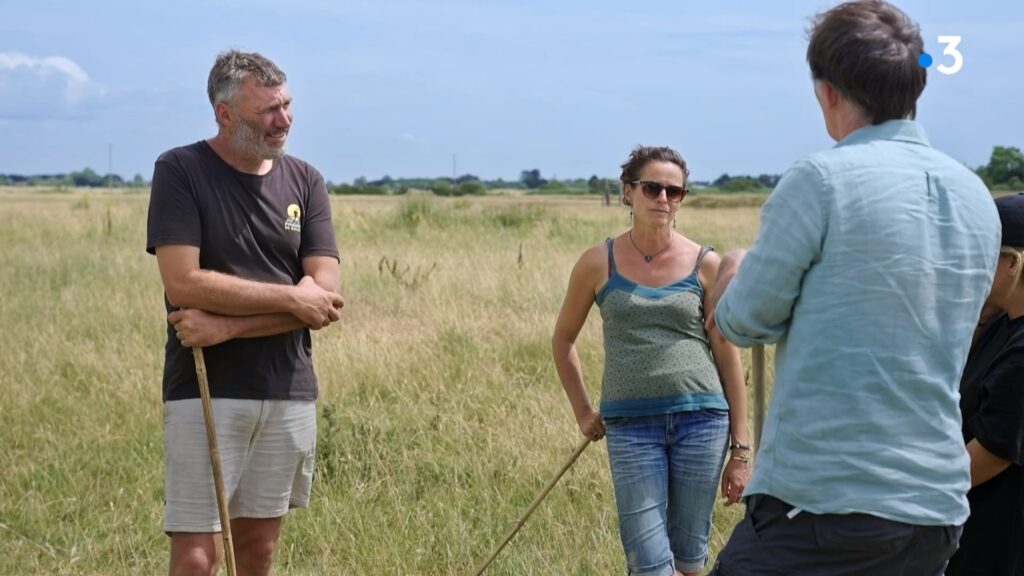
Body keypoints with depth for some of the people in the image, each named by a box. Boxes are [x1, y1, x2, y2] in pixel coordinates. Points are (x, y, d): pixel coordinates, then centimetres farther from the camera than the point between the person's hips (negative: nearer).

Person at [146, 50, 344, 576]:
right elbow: (184, 283, -17)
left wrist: (227, 324, -16)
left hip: (288, 393, 4)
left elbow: (325, 294, -5)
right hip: (204, 391, -4)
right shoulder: (180, 171, -6)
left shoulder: (304, 181, 5)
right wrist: (291, 299, -13)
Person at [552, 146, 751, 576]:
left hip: (701, 419, 1)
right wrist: (582, 411, 11)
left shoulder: (705, 265, 2)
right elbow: (562, 339, 16)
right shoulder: (599, 263, 2)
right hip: (630, 424, -1)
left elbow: (728, 358, 5)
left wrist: (740, 449, 4)